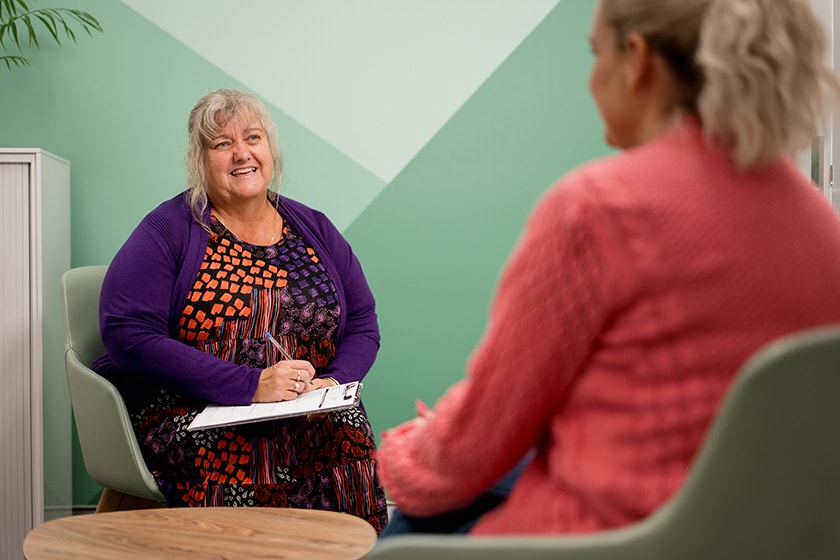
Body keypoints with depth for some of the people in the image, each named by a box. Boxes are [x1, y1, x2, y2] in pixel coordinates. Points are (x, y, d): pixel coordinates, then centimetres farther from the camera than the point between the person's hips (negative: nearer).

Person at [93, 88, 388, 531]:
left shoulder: (316, 231, 14)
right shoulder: (168, 230, 0)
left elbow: (363, 326, 16)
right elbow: (127, 334, -12)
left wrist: (333, 382, -7)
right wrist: (251, 385, -18)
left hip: (309, 414, 4)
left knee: (349, 445, -27)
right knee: (251, 460, -33)